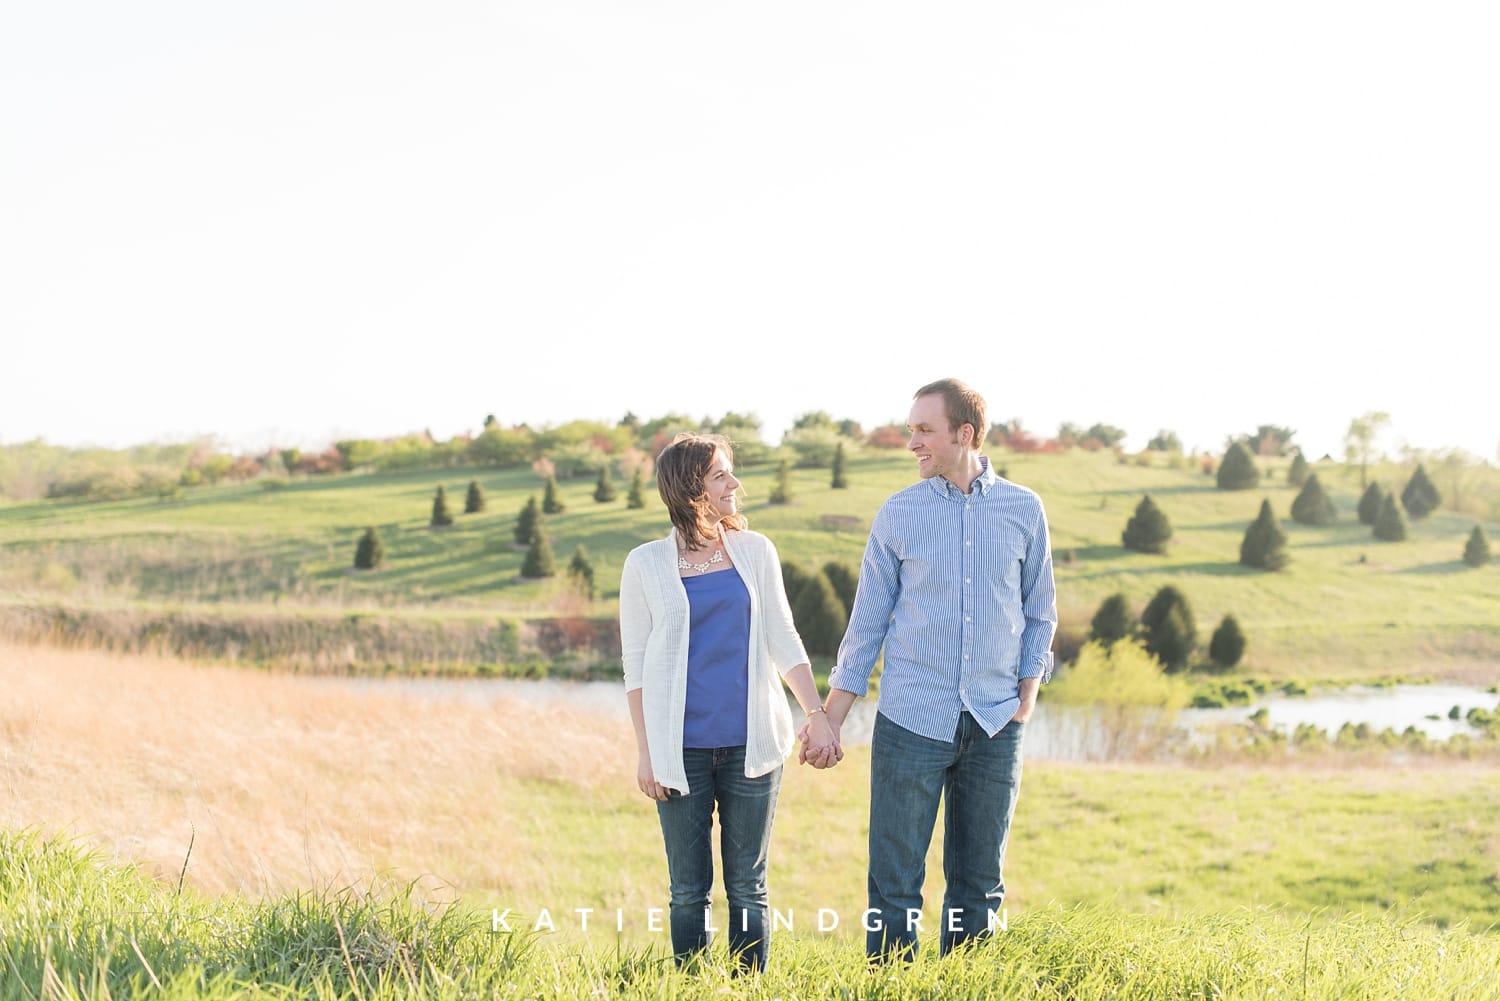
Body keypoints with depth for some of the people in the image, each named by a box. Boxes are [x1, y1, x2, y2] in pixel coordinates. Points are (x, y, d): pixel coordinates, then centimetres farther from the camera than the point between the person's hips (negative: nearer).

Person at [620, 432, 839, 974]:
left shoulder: (754, 551, 5)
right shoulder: (646, 564, -1)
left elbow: (783, 639, 8)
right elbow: (635, 664, 1)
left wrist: (816, 714, 0)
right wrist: (645, 750, -3)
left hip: (752, 745, 2)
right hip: (684, 750, -1)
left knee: (747, 887, 6)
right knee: (689, 891, 4)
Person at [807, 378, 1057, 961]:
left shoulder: (1023, 511, 3)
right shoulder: (898, 514, 1)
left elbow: (1040, 612, 11)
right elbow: (867, 622, 5)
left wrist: (1027, 696, 2)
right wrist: (831, 719, 3)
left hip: (994, 724, 1)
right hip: (912, 719, -1)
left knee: (979, 884, 9)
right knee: (894, 883, 0)